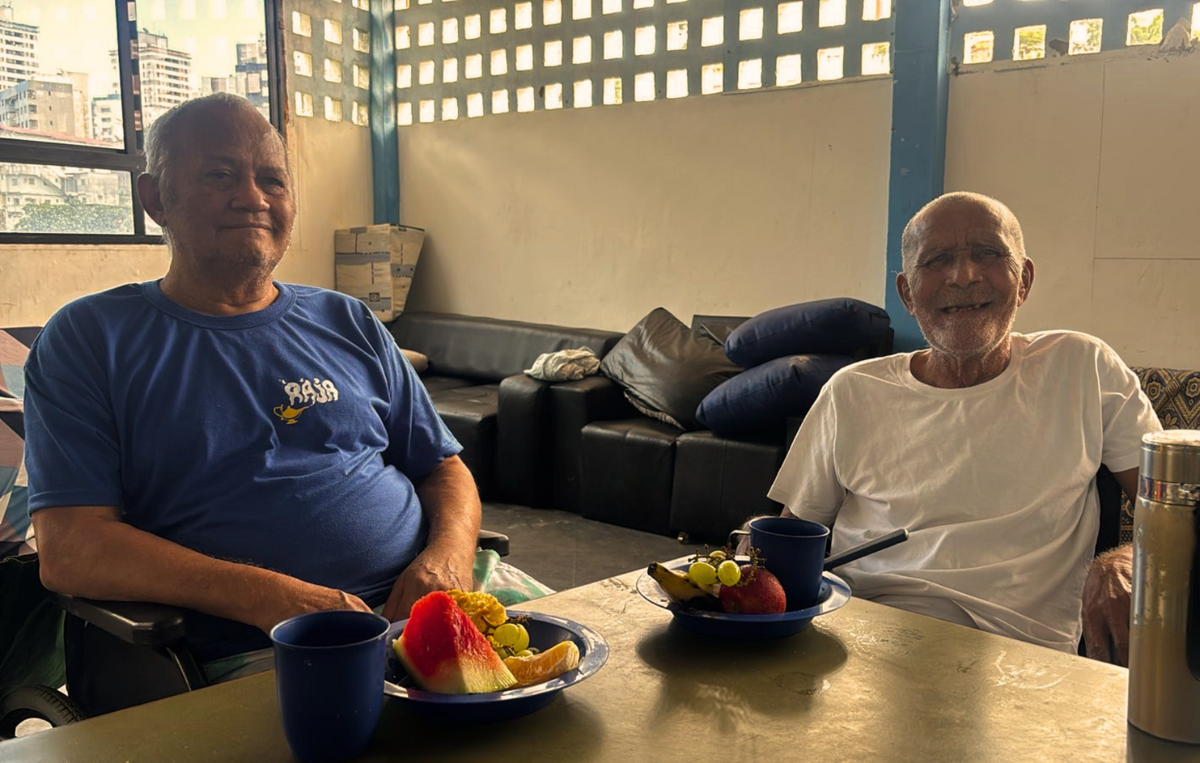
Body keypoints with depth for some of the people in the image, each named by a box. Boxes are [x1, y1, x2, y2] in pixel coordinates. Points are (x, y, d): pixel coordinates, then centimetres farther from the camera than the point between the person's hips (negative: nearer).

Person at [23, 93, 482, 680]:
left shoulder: (349, 324, 18)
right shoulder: (89, 338, 6)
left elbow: (445, 468, 19)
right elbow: (68, 552, -4)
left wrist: (448, 554, -6)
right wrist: (267, 598, -18)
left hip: (424, 613, 5)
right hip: (253, 655, -4)